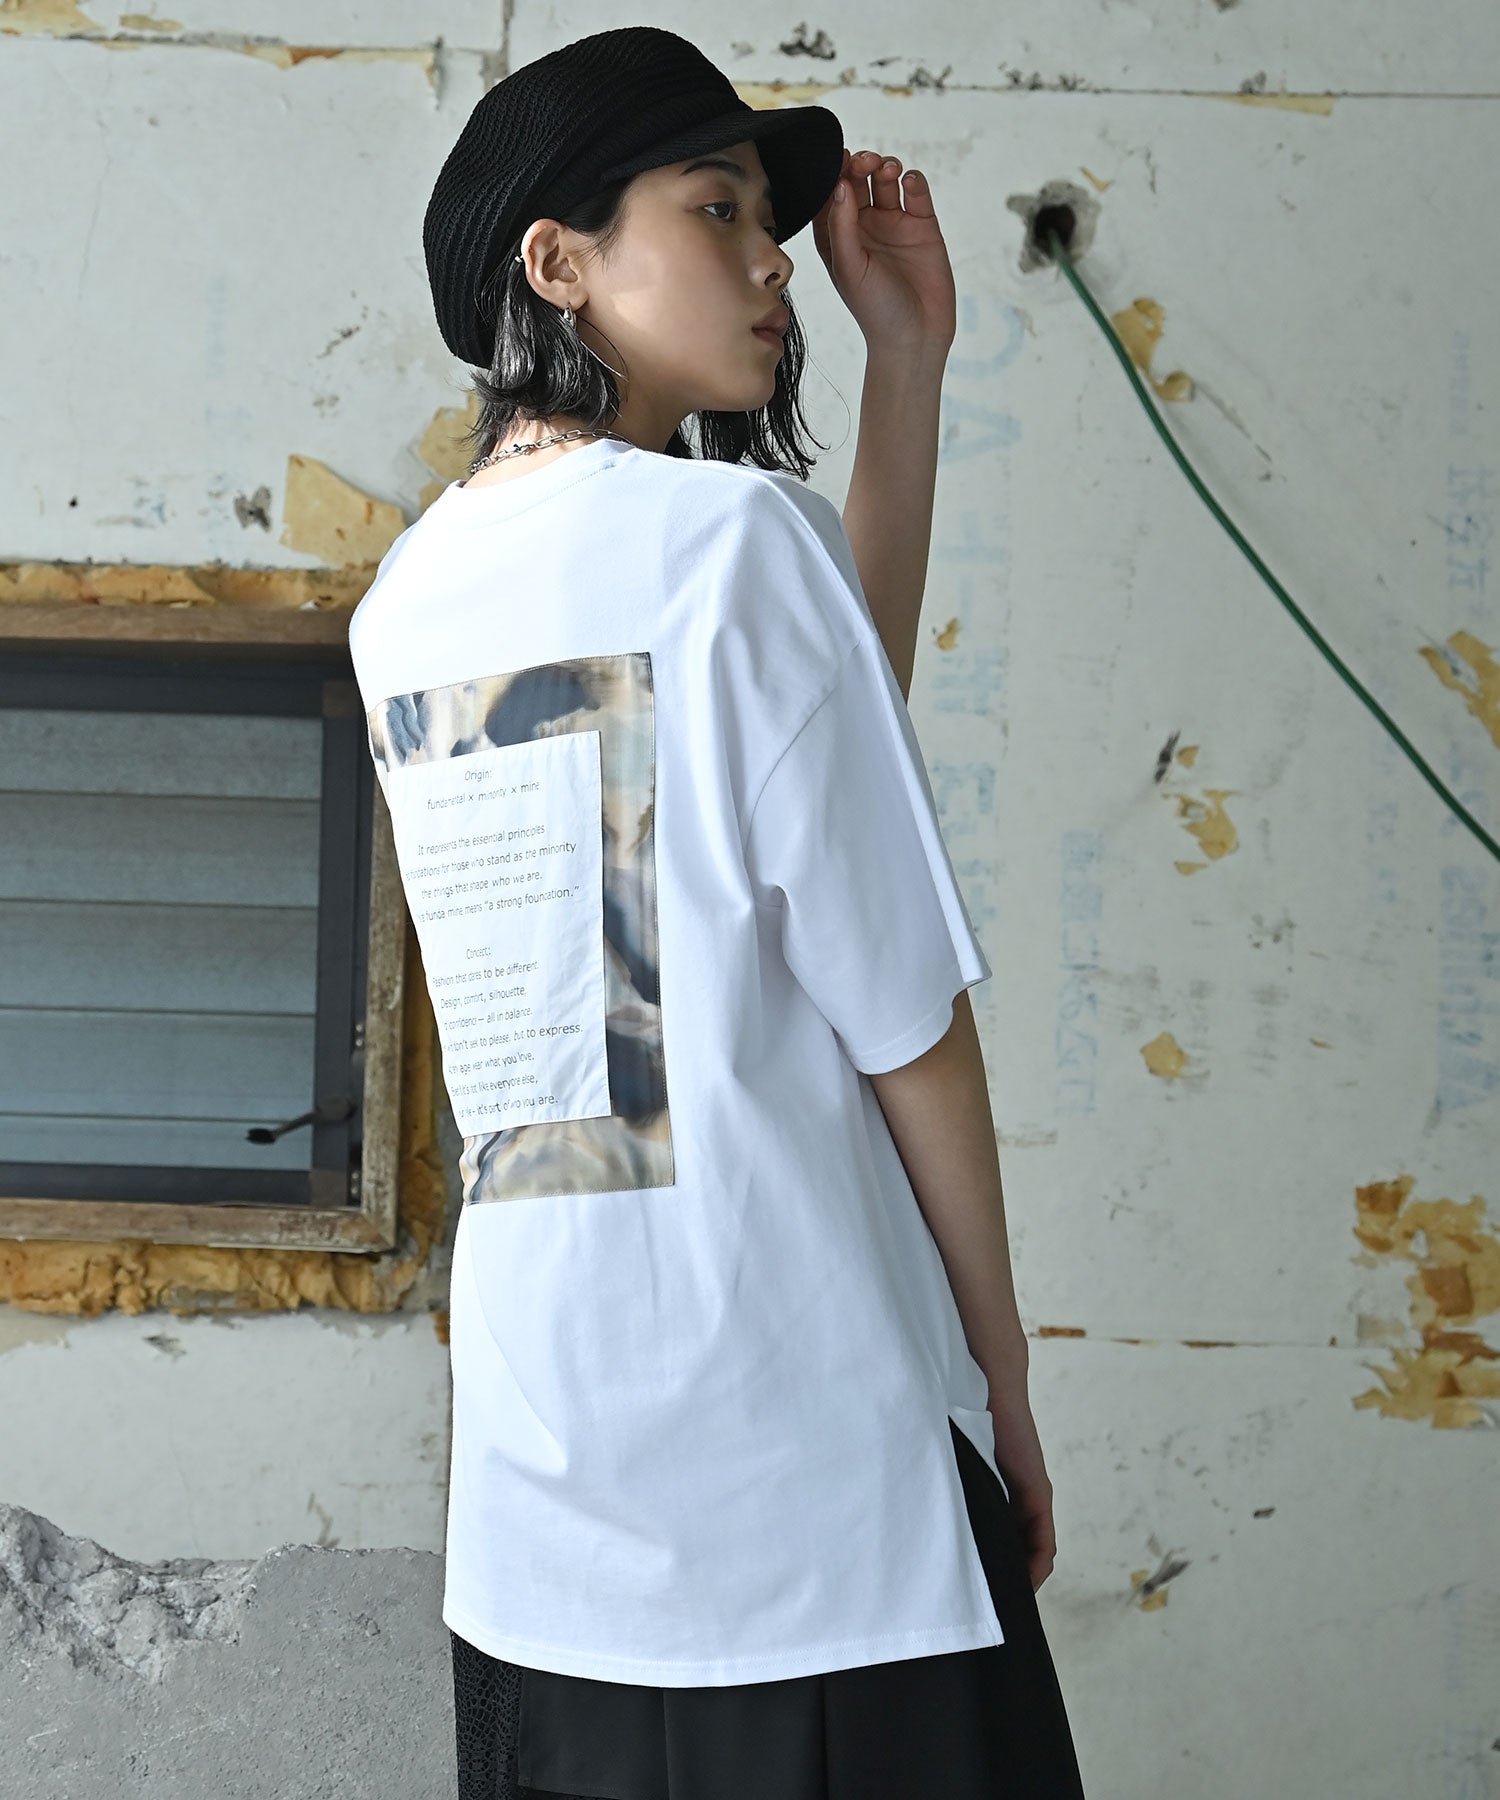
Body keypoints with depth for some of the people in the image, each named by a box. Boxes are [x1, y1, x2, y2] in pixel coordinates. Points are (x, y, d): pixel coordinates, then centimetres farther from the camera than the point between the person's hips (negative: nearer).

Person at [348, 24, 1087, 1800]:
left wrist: (909, 359, 19)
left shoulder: (404, 602, 11)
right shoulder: (739, 533, -10)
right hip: (803, 1456, -7)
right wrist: (1002, 1380, 3)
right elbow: (905, 1019, -9)